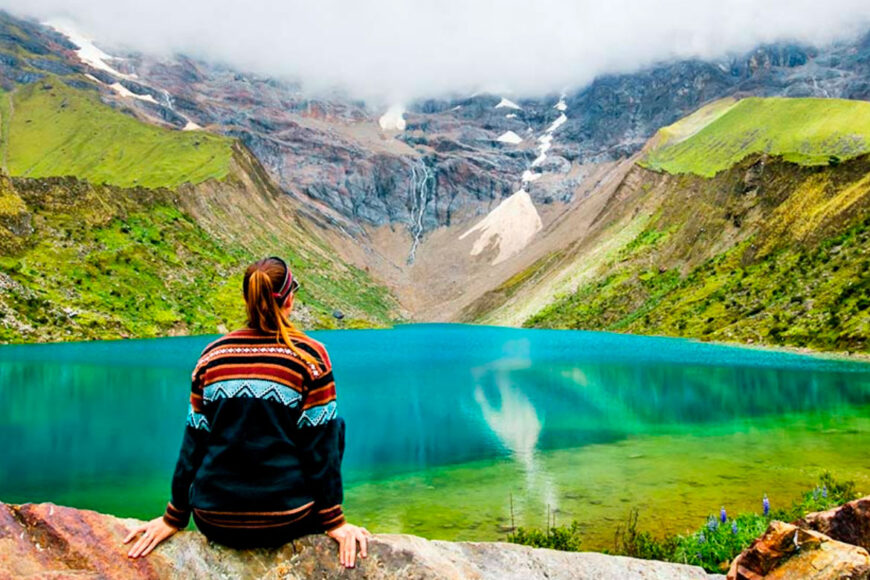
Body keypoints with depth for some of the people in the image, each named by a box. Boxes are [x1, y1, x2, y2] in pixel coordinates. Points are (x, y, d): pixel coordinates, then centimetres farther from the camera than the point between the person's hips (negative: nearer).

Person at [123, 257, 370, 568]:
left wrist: (173, 518, 12)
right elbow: (321, 445, -8)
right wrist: (334, 521, -1)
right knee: (335, 425, 20)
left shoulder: (212, 355, 1)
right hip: (285, 523, -4)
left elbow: (193, 442, 4)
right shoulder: (309, 355, -9)